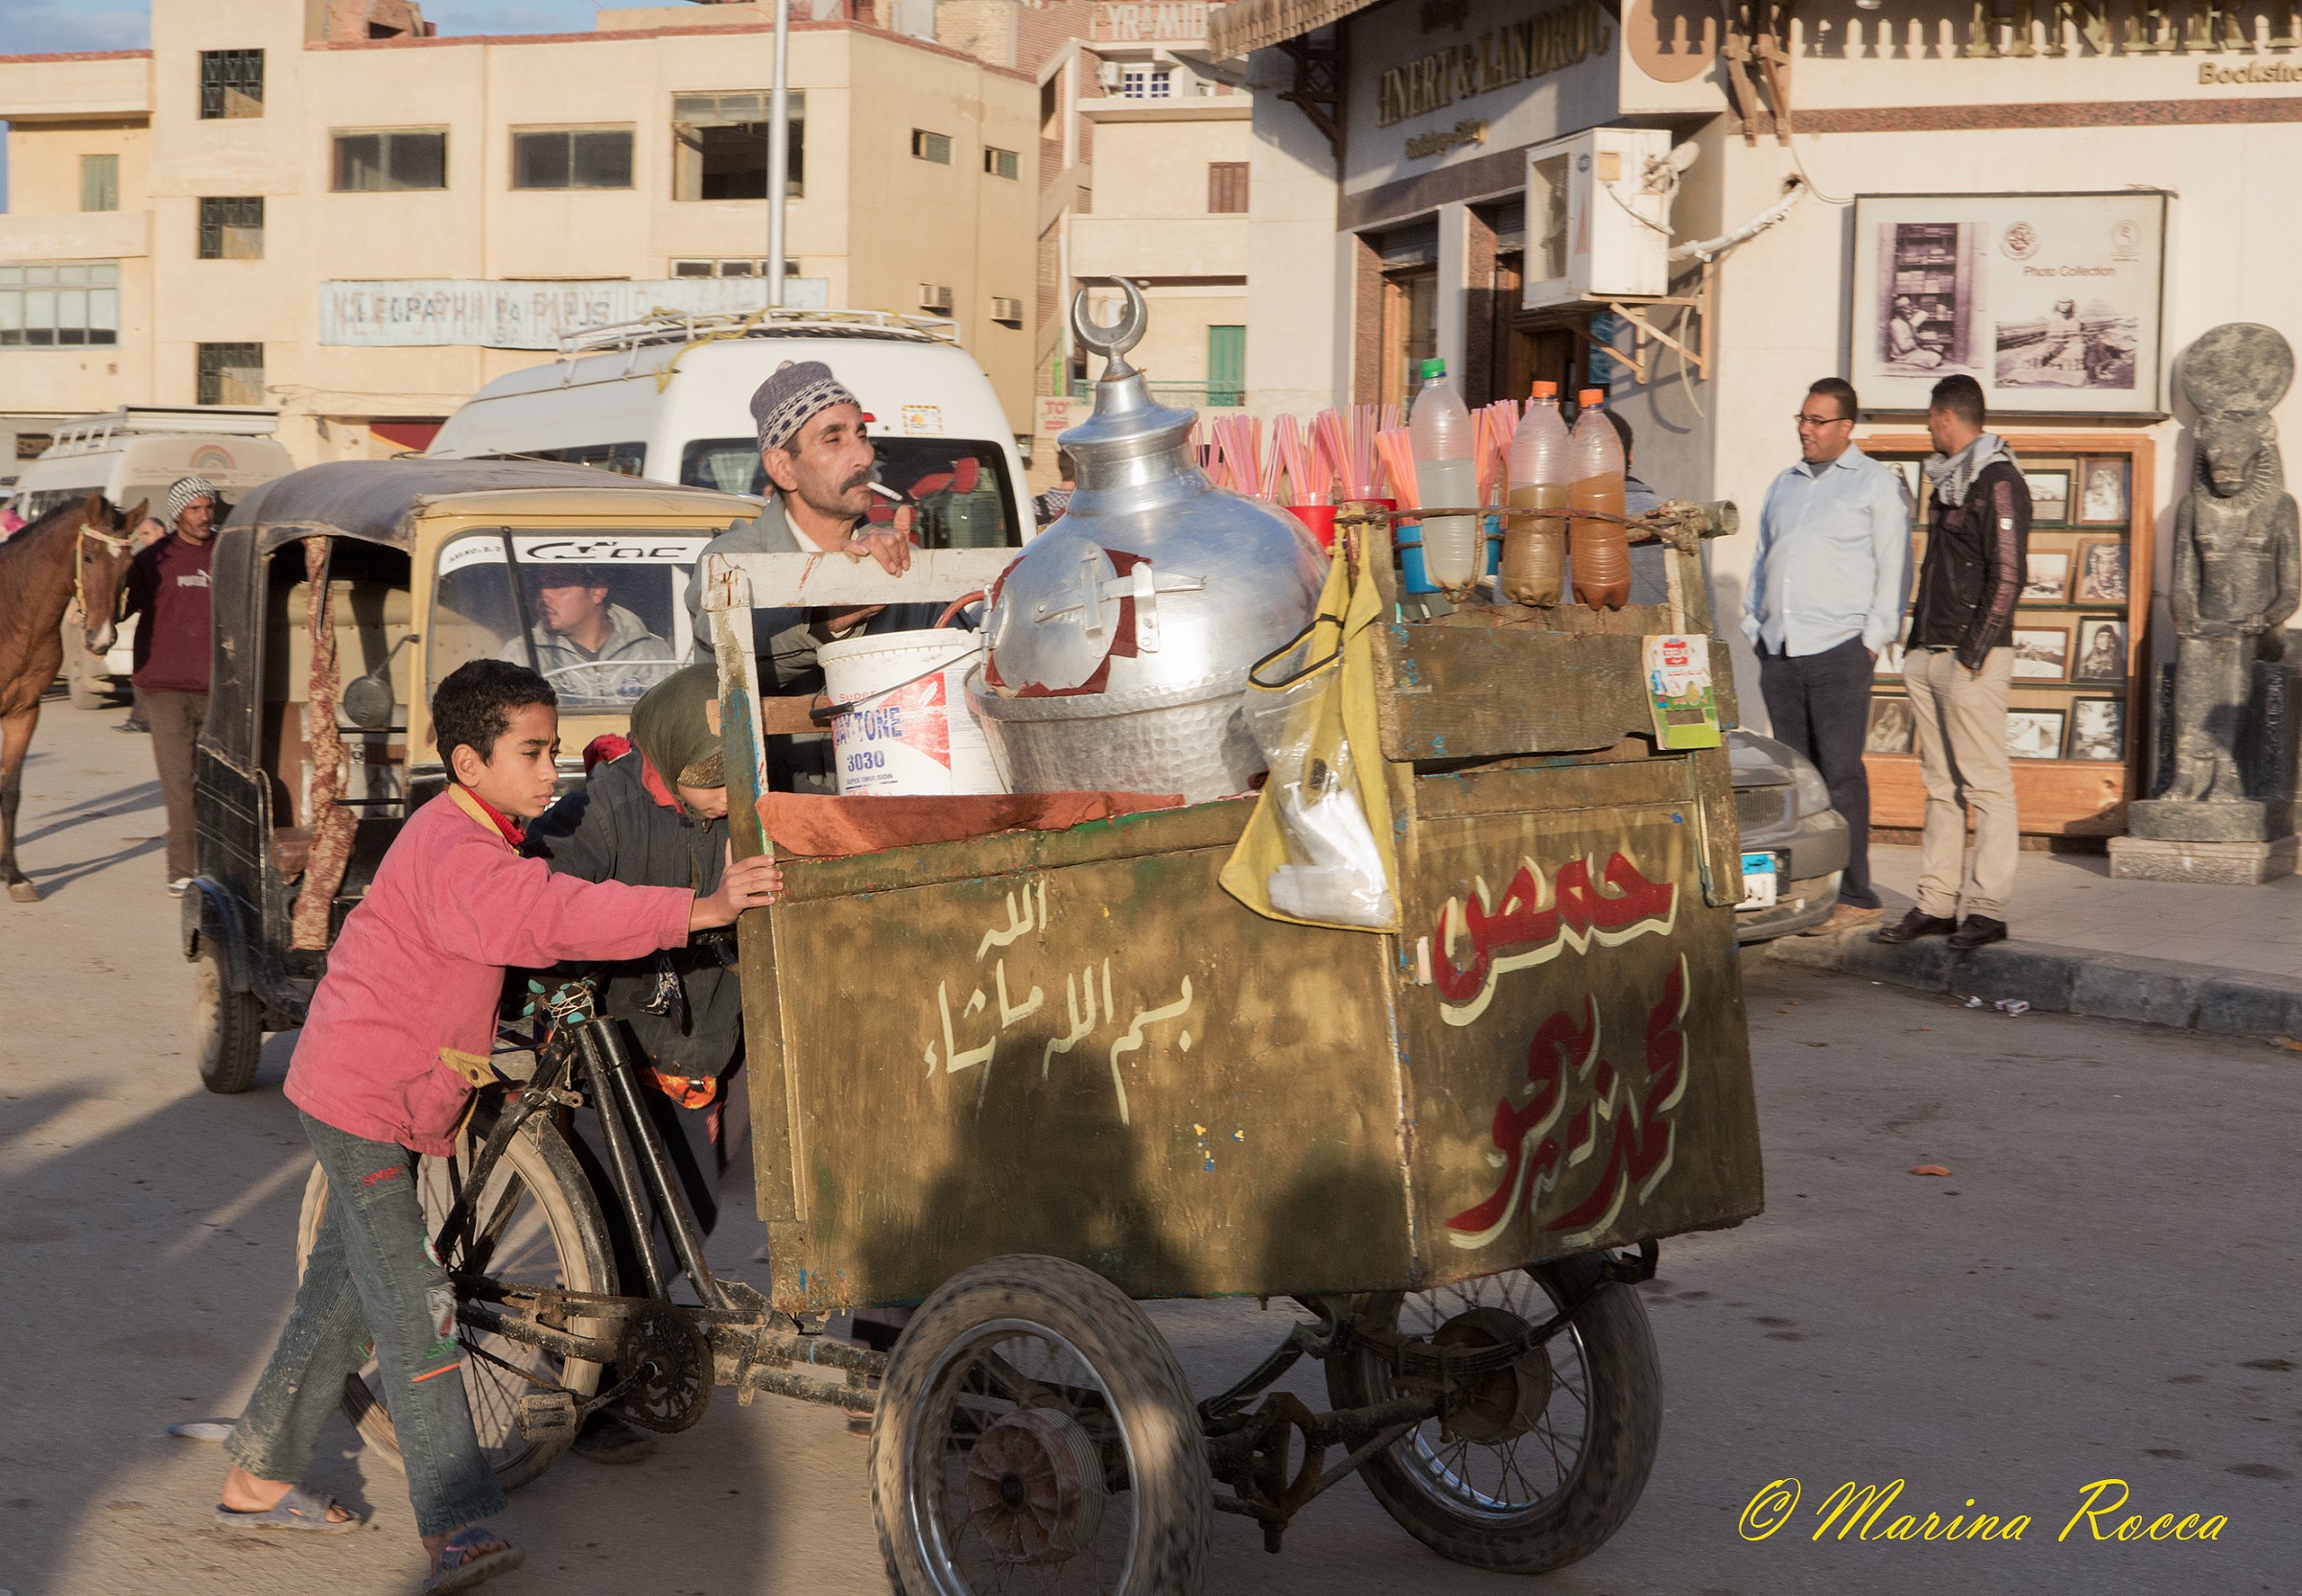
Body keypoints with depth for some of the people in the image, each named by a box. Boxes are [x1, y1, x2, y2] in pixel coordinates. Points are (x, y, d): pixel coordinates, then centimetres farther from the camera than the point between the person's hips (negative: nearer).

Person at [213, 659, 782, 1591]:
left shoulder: (474, 839, 9)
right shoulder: (452, 853, -25)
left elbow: (538, 912, 29)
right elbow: (549, 915, -41)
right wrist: (700, 910, -46)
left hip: (388, 1100, 10)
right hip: (362, 1099, -10)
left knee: (344, 1292, 19)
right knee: (412, 1313, -12)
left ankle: (256, 1480, 32)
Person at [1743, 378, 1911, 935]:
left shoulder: (1877, 484, 4)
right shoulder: (1784, 486, 22)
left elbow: (1893, 569, -1)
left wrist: (1872, 640, -8)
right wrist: (1755, 627, 15)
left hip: (1839, 649, -6)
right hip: (1779, 652, 6)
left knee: (1840, 771, -9)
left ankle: (1852, 895, -7)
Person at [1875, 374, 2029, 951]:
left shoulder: (1998, 481, -8)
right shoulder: (1946, 482, 20)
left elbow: (2007, 574, -14)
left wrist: (1975, 649, -17)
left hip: (1972, 659, -9)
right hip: (1929, 654, 9)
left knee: (1985, 781, -7)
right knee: (1940, 784, 9)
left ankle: (1988, 907, -7)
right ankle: (1937, 903, 11)